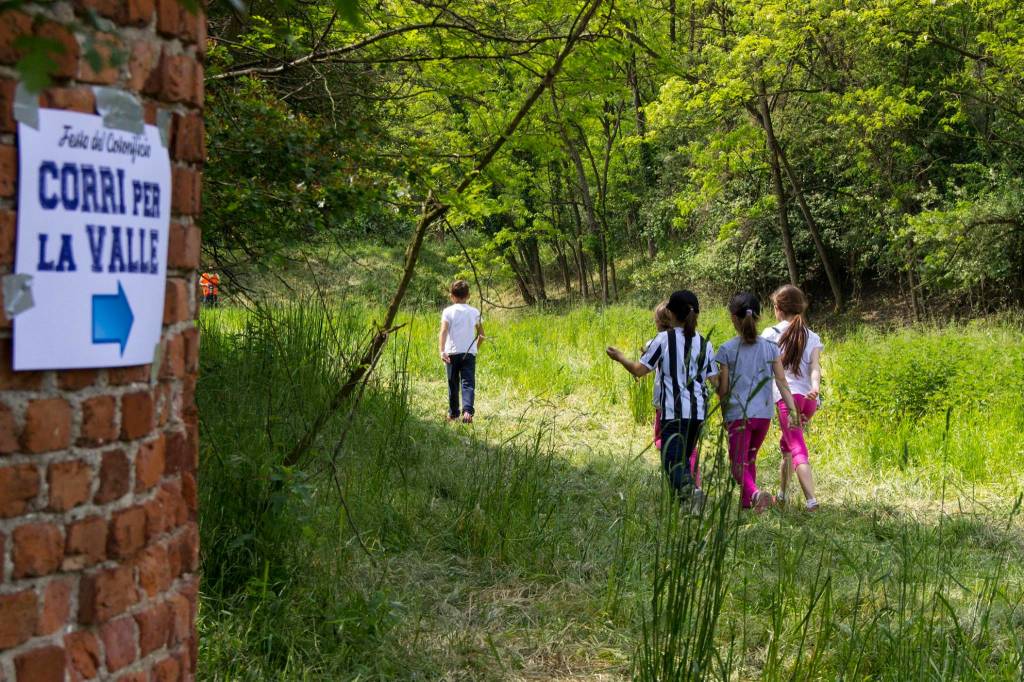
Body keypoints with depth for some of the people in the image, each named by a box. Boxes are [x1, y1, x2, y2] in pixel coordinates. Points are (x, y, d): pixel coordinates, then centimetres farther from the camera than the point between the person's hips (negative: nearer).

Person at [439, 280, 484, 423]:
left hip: (452, 352, -1)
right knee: (468, 383, -6)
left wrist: (441, 351, -24)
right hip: (469, 352, 1)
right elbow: (481, 334, 13)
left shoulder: (448, 311, -1)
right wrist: (476, 348, 29)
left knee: (453, 384, 13)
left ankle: (453, 413, 23)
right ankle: (468, 411, -27)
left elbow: (443, 331, -15)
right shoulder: (474, 312, 7)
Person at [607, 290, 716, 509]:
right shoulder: (704, 344, 6)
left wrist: (619, 357, 13)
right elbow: (713, 380, 9)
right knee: (683, 457, 19)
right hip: (698, 412, 5)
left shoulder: (664, 339, -6)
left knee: (672, 460, -7)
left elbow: (639, 370, -5)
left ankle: (691, 489, -34)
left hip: (673, 412, -5)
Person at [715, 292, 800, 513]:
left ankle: (755, 493, -31)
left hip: (738, 414, -4)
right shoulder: (770, 347, 2)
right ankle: (746, 502, 29)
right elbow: (782, 383, -2)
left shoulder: (727, 350, -6)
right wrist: (793, 412, 0)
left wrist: (724, 413, 12)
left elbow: (723, 389, -3)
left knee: (739, 465, -3)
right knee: (750, 459, 23)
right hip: (764, 414, 4)